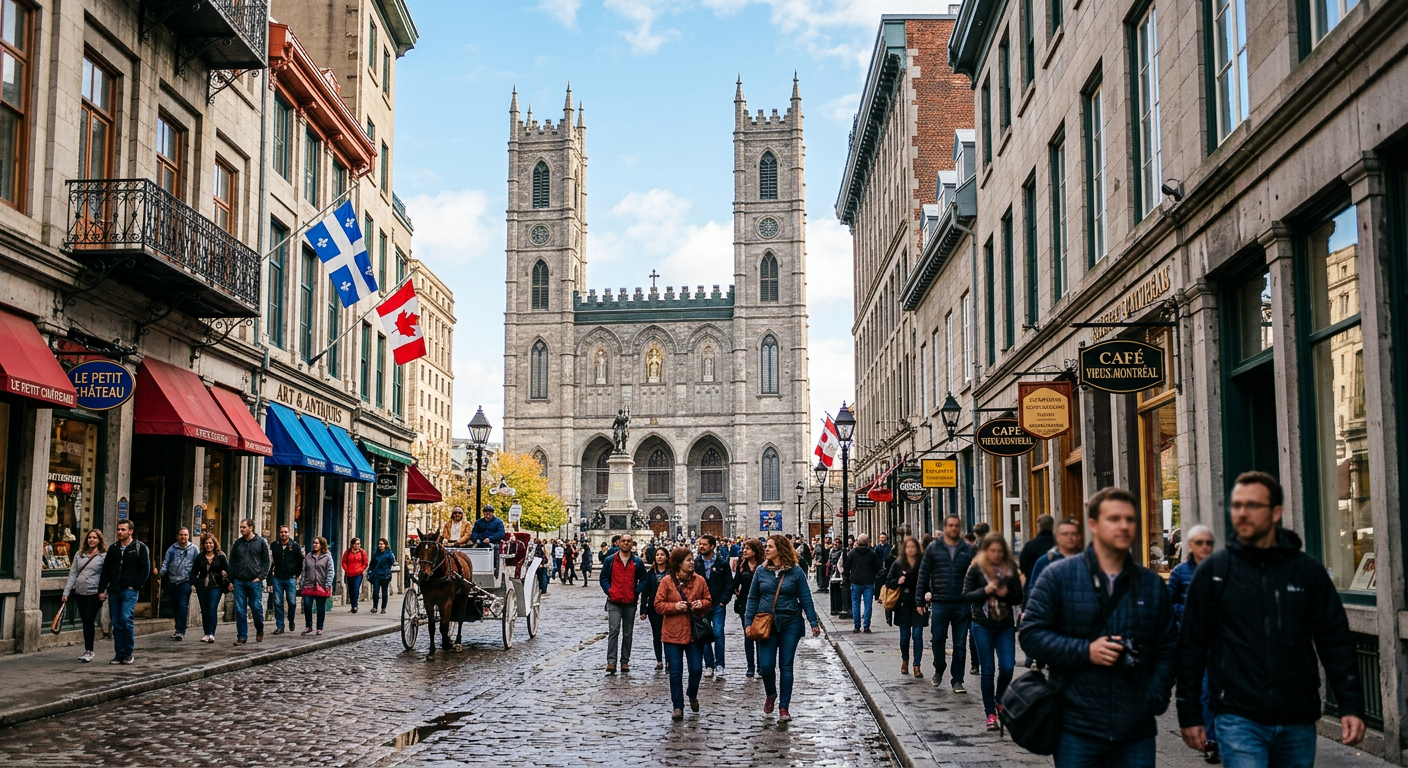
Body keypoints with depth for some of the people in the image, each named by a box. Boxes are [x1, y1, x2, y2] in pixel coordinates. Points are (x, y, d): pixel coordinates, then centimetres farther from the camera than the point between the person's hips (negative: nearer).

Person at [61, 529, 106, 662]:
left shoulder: (104, 556, -2)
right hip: (80, 593, 4)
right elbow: (73, 574, 10)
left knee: (89, 620, -11)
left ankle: (88, 651, -5)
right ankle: (88, 650, 16)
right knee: (85, 621, 8)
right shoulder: (79, 554, 10)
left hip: (95, 594, -4)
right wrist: (66, 592, 5)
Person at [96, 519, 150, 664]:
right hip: (114, 591, 5)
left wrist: (134, 586, -10)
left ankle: (128, 654, -5)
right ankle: (119, 654, 11)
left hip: (129, 591, -5)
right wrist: (102, 590, 8)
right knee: (116, 623, 5)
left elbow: (145, 570, -2)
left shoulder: (140, 548, 1)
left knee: (126, 619, -16)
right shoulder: (113, 548, 15)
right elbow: (106, 570, 16)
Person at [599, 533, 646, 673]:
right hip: (614, 602, -2)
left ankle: (625, 661, 17)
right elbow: (604, 577, 9)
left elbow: (643, 579, 11)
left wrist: (636, 591, -4)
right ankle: (611, 662, -14)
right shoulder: (610, 560, 3)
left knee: (628, 633, 9)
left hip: (630, 603, 2)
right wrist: (608, 590, -6)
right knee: (613, 631, -13)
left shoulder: (637, 562, 6)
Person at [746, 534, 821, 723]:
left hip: (790, 624, -1)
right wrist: (748, 622, 0)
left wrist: (814, 622, -2)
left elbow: (805, 599, 0)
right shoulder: (761, 571, 2)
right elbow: (753, 599, 6)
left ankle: (784, 707, 12)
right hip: (766, 624, 1)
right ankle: (770, 695, 27)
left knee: (786, 666, 4)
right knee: (766, 665, -3)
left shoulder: (796, 571, -3)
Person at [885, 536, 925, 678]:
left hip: (918, 605, -1)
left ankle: (917, 666, 0)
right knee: (904, 635, 9)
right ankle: (904, 661, 32)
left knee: (917, 635, -6)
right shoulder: (898, 564, 2)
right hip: (903, 605, 1)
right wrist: (897, 582, -14)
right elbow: (888, 581, 6)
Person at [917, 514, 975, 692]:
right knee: (937, 640, 6)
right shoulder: (933, 548, 4)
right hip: (939, 604, 0)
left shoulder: (968, 549, 5)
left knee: (960, 644, 4)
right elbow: (924, 574, 5)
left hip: (961, 604, 0)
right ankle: (939, 670, 31)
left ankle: (957, 680, 13)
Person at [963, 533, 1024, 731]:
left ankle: (999, 699, 25)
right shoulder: (976, 569, -4)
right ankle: (990, 713, 11)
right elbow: (966, 596, -5)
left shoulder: (1011, 568, 2)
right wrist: (985, 591, -20)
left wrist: (1006, 594, -16)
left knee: (1007, 667, -4)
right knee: (987, 670, 1)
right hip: (983, 627, -2)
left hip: (1005, 626, 2)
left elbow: (1019, 598, 4)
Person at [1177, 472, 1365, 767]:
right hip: (1239, 720, -2)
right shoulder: (1213, 571, 0)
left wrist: (1351, 707, -3)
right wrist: (1189, 714, 0)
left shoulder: (1309, 571, 5)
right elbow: (1191, 646, 1)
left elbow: (1336, 642, 6)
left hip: (1298, 722, 3)